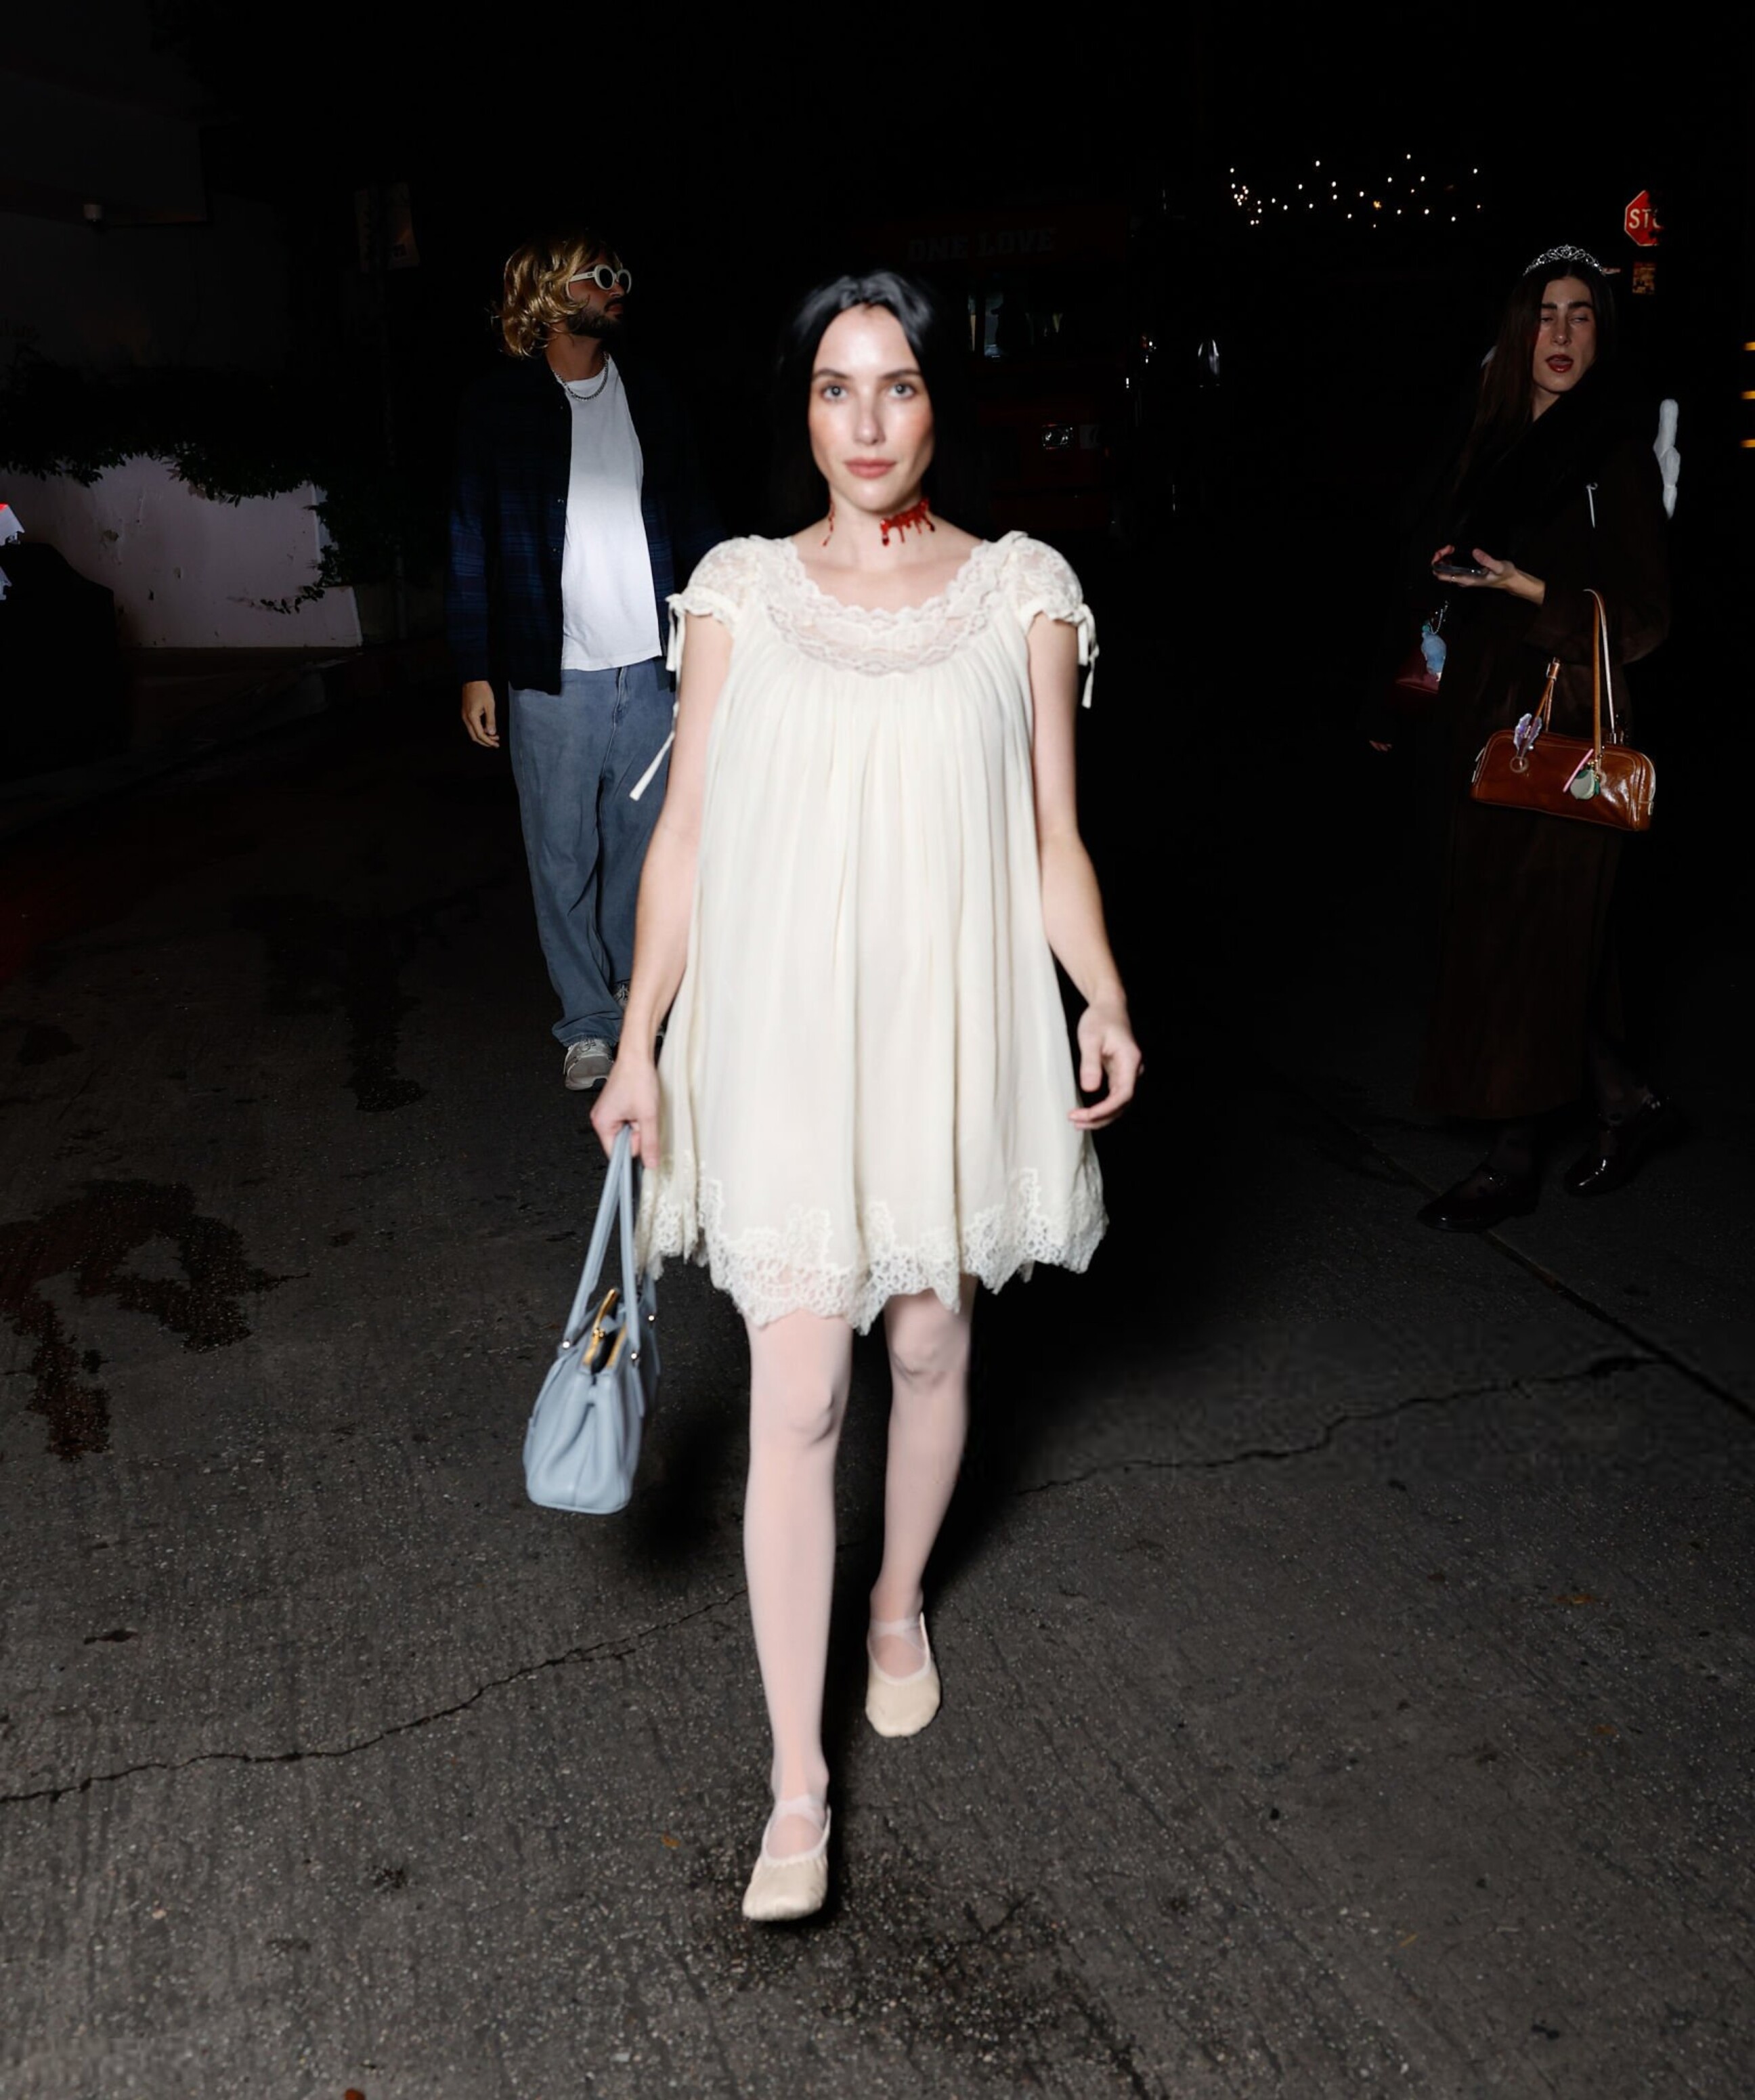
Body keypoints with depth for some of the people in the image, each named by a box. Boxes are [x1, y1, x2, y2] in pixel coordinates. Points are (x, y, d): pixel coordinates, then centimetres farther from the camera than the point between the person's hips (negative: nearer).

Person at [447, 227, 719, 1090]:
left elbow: (693, 521, 12)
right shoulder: (499, 407, 1)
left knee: (644, 840, 9)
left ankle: (635, 984, 28)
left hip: (652, 668, 3)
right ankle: (588, 1020, 15)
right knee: (562, 856, 2)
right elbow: (472, 546, 1)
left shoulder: (649, 397, 11)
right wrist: (474, 670, -3)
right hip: (553, 674, -3)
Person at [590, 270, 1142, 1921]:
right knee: (796, 1398, -2)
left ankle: (900, 1603, 45)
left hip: (950, 1035, 1)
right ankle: (797, 1784, 11)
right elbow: (684, 837, 4)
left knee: (930, 1352, 16)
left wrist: (1104, 996, -12)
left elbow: (1052, 838, 3)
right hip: (783, 1038, 0)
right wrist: (638, 1040, -1)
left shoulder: (1022, 593, 2)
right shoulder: (738, 592, 3)